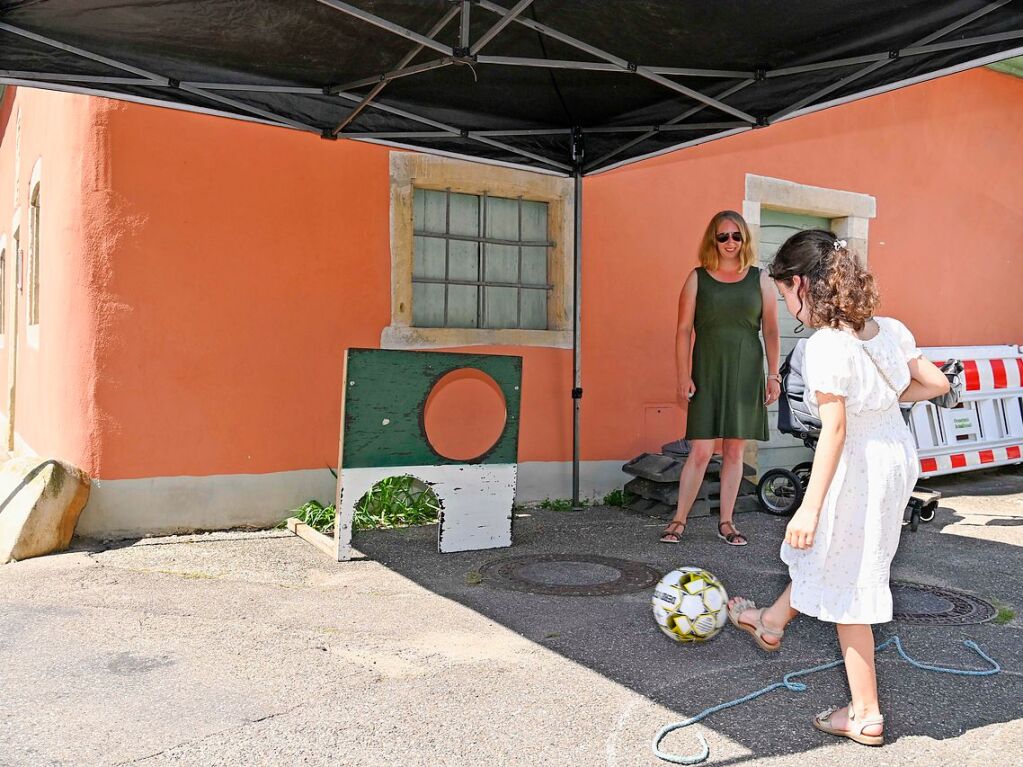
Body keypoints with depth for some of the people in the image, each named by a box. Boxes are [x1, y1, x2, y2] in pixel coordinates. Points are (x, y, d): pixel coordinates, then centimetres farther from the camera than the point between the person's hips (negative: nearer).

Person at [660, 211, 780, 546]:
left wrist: (774, 375, 3)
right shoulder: (697, 278, 4)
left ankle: (726, 522, 18)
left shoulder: (760, 279, 9)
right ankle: (679, 520, 7)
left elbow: (770, 330, 9)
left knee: (735, 450, 7)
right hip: (707, 373, -2)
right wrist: (683, 377, -6)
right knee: (701, 450, -5)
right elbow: (684, 330, 0)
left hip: (746, 374, 2)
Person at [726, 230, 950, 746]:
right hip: (898, 454, 9)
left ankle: (865, 715, 21)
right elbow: (936, 383, 5)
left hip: (858, 470, -9)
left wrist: (810, 507, -24)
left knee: (846, 588, 7)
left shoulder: (827, 346, -24)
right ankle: (773, 621, 51)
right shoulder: (888, 329, -1)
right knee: (822, 552, 27)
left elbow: (835, 430, -27)